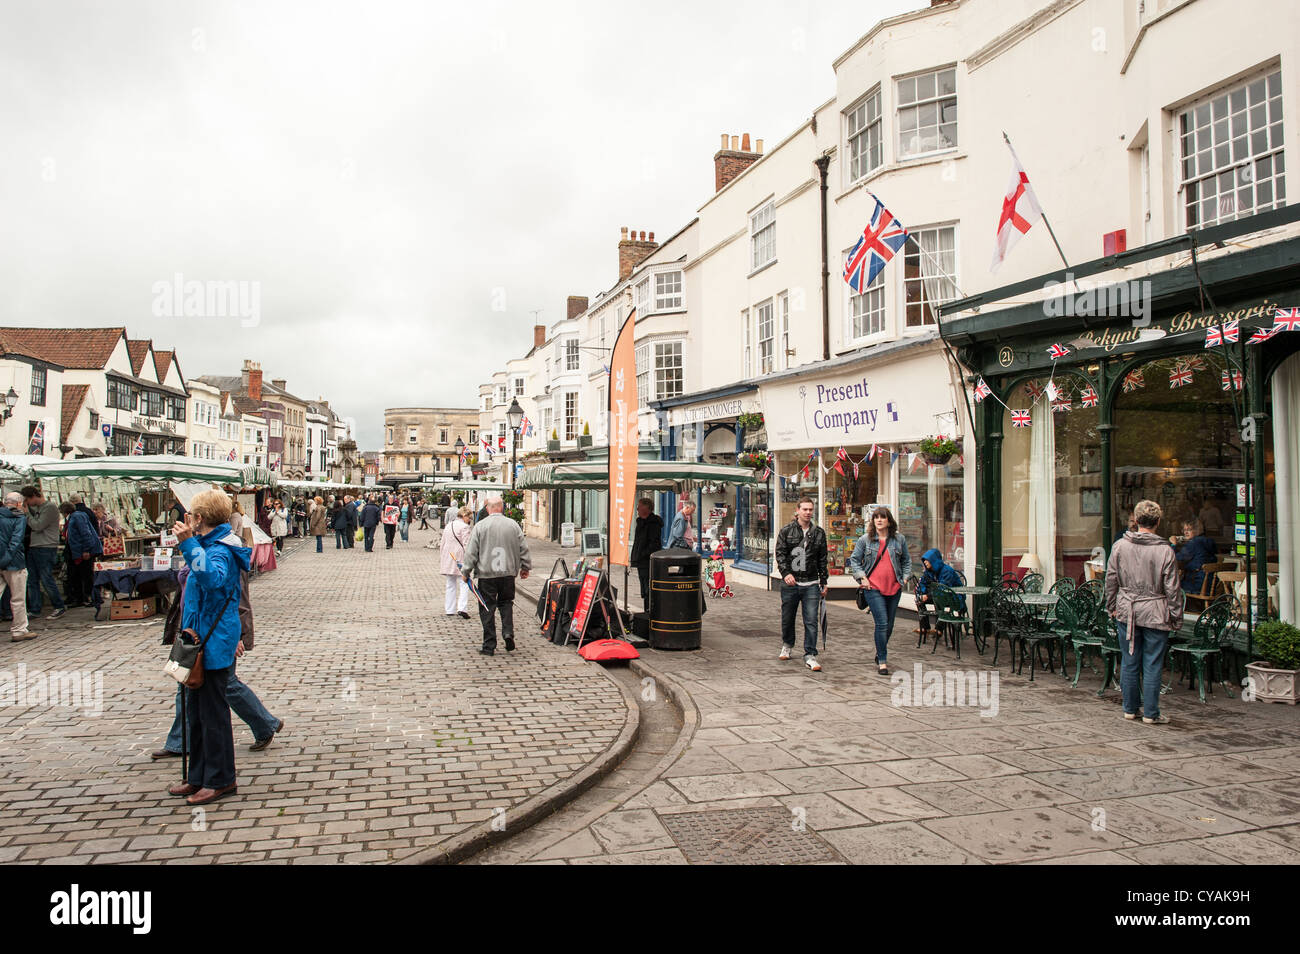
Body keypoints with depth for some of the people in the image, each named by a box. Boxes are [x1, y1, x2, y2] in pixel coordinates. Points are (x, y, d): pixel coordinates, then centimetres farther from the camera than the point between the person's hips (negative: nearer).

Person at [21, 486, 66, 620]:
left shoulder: (50, 507, -10)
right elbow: (32, 527, 16)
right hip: (33, 548, 9)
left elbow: (38, 526, -15)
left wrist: (27, 513, -5)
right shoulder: (35, 508, 17)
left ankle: (59, 607, 5)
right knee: (32, 580, 7)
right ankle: (34, 609, 13)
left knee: (46, 579, -6)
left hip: (46, 549, -9)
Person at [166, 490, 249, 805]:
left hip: (214, 646, -10)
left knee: (213, 714, 0)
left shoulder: (219, 550, -20)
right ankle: (199, 777, 28)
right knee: (196, 713, 17)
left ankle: (220, 780, 11)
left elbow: (212, 578, -42)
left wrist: (189, 544, -43)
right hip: (201, 643, 10)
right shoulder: (212, 545, 14)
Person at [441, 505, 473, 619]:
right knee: (464, 584, -5)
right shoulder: (464, 527, -10)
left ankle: (450, 610, 15)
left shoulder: (448, 525, 14)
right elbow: (466, 545, -14)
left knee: (451, 585, 13)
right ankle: (461, 608, -18)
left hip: (447, 558, 7)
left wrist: (442, 559, 22)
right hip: (460, 559, -7)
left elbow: (443, 543, 17)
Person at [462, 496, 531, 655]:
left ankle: (489, 646, 7)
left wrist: (466, 572, 7)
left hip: (486, 573, -2)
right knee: (506, 603, 20)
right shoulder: (513, 525, 1)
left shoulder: (480, 526, -5)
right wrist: (525, 567, 21)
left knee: (487, 609, 4)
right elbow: (523, 548, 8)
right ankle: (508, 632, 1)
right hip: (508, 573, 2)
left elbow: (471, 552, -4)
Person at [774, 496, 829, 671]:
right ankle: (787, 645, 38)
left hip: (811, 584, 1)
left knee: (811, 621, -5)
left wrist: (823, 583, 12)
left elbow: (822, 560, 13)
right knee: (787, 618, 13)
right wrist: (786, 572, -19)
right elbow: (780, 554, -4)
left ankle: (810, 655, 2)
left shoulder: (819, 533, 9)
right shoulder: (786, 531, 2)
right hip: (790, 583, 0)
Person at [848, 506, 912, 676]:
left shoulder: (899, 539, 7)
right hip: (874, 587, -3)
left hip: (894, 587, 3)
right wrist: (862, 577, -2)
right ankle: (882, 661, -2)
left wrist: (904, 577, 9)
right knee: (882, 623, -11)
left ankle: (880, 654, 34)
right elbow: (854, 560, 8)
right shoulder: (865, 540, 2)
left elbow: (906, 560, 19)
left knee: (889, 625, 11)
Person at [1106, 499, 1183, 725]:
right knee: (1152, 665, 4)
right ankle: (1150, 713, 10)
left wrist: (1112, 607, 14)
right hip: (1155, 614, -3)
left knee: (1129, 662, 11)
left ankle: (1130, 708, 21)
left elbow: (1111, 580, 4)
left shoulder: (1120, 546, -2)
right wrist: (1176, 618, 3)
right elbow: (1172, 589, -6)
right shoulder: (1165, 550, -11)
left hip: (1126, 612, 3)